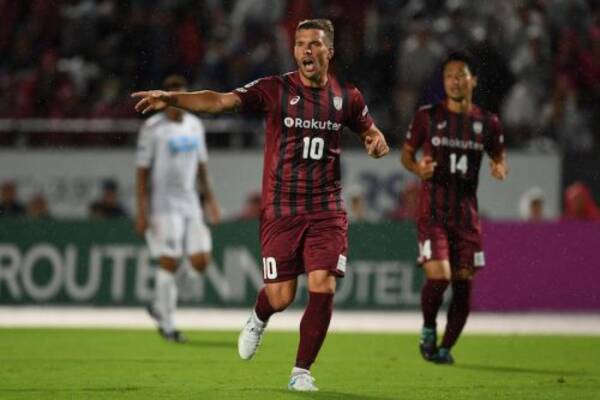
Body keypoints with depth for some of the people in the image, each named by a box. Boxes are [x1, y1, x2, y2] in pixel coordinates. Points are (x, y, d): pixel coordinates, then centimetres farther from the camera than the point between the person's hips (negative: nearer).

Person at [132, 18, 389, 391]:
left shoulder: (347, 96, 4)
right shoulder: (275, 90, -7)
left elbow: (369, 129, 22)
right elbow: (221, 101, -19)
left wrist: (378, 141, -3)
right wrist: (170, 97, -33)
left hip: (327, 211, 2)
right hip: (280, 210, -2)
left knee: (323, 287, -12)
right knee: (281, 297, -2)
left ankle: (302, 371, 4)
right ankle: (259, 320, 37)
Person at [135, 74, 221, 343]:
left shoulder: (194, 125, 12)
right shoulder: (152, 128, -7)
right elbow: (142, 171, -8)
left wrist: (209, 199, 15)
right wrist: (142, 211, -13)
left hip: (190, 204, 6)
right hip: (163, 206, -6)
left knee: (201, 262, 0)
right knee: (169, 262, -8)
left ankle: (159, 304, 19)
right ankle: (167, 325, 3)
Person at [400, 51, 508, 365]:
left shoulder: (487, 122, 6)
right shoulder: (427, 116, 1)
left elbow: (499, 158, 17)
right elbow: (406, 153, 10)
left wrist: (500, 169, -7)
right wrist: (418, 168, -12)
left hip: (467, 214, 3)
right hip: (432, 212, -3)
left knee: (463, 283, 2)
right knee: (438, 277, -18)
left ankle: (446, 347, 18)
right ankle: (428, 329, 10)